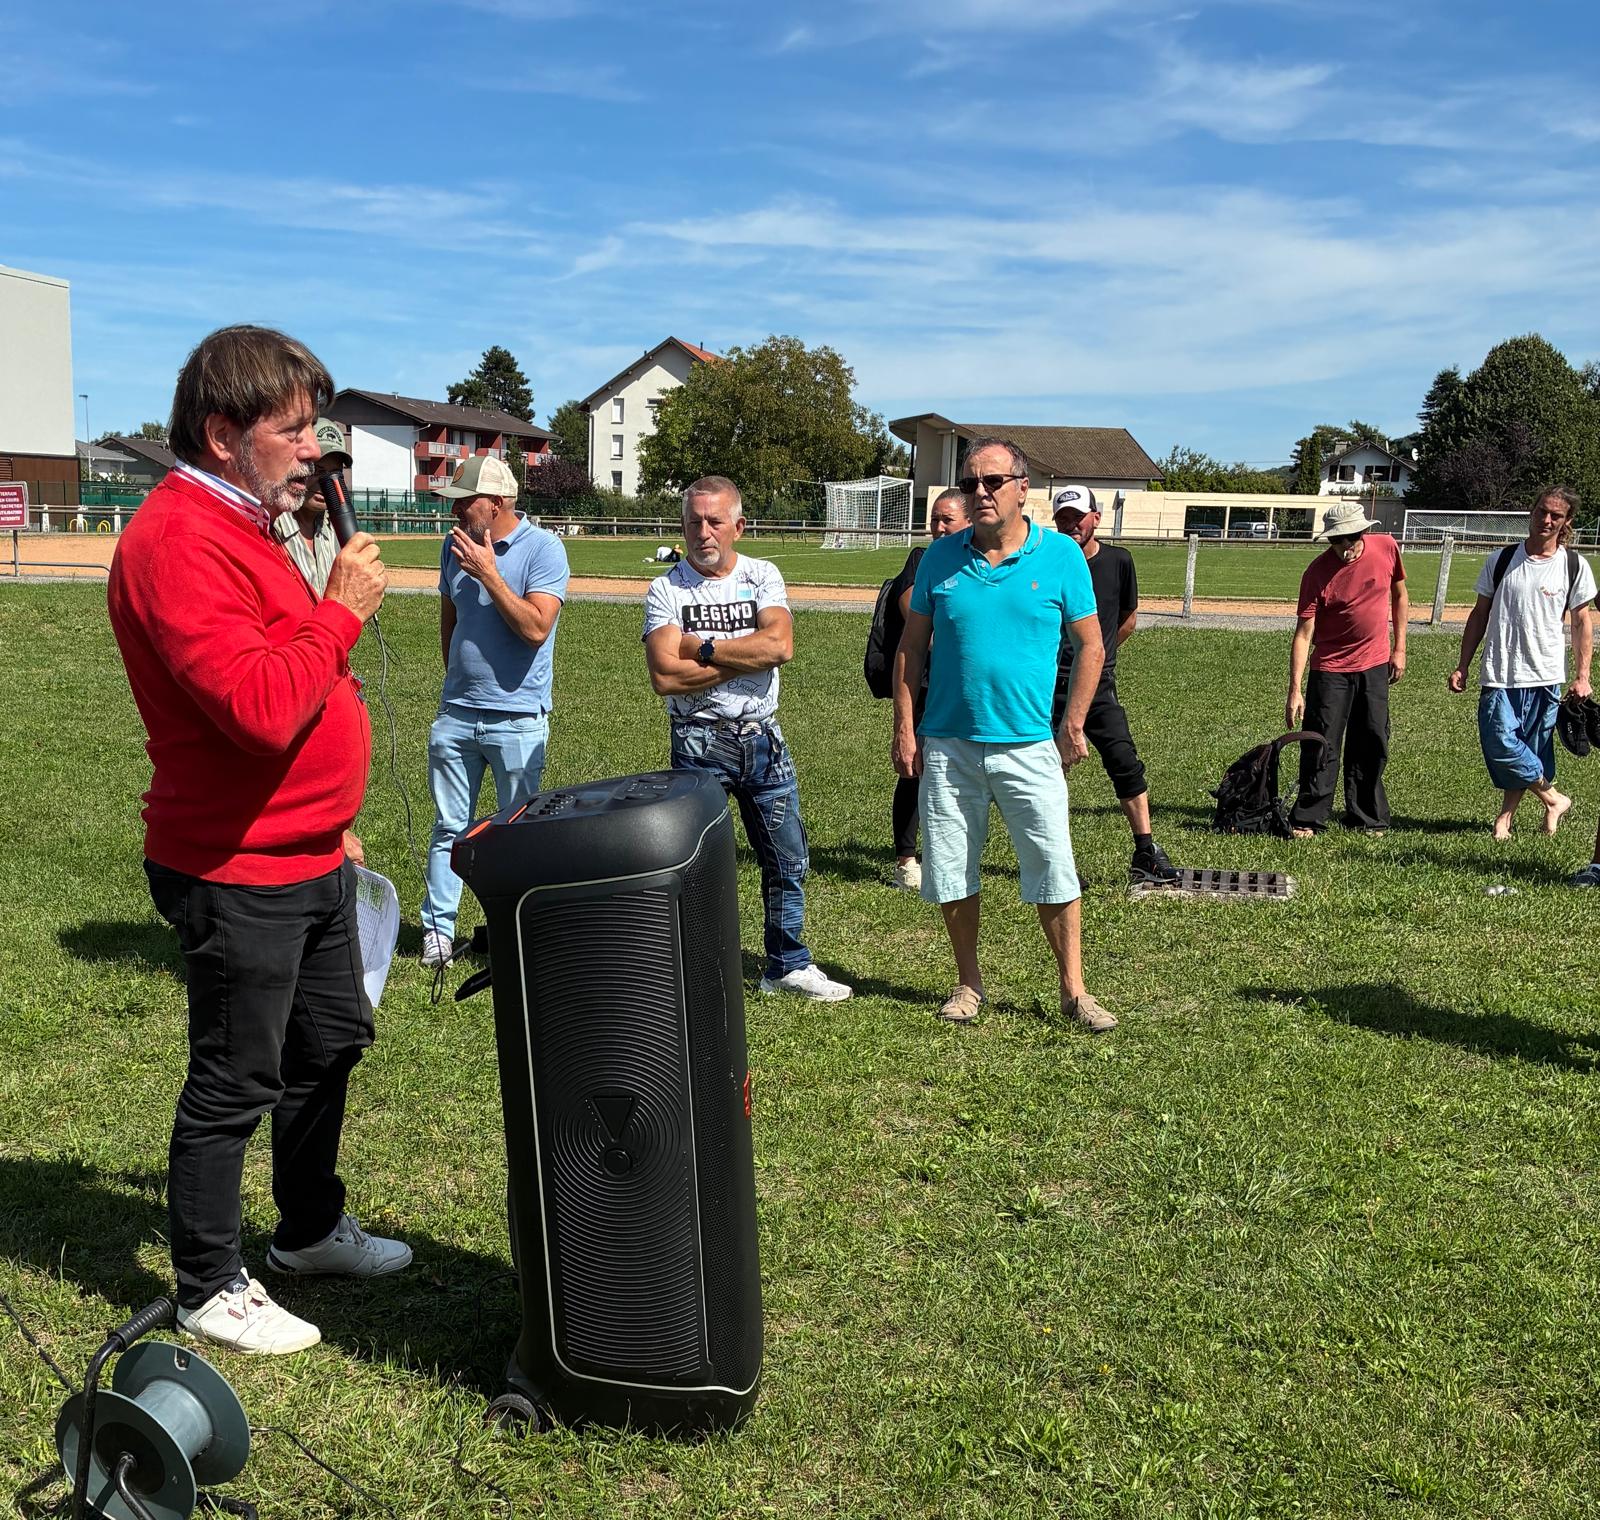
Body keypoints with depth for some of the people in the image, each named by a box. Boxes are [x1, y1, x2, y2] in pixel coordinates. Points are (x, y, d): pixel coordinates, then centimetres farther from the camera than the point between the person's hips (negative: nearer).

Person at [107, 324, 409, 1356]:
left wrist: (333, 823, 23)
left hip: (308, 859, 10)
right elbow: (261, 707, -33)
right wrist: (341, 611, -21)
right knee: (235, 1085, 4)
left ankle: (311, 1229, 41)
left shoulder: (243, 525, 13)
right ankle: (211, 1290, 22)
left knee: (332, 1042, 22)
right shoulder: (178, 541, -21)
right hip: (239, 875, -10)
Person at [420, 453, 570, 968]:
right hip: (456, 713, 5)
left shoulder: (543, 549, -10)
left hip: (517, 718, -5)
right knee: (449, 827, 9)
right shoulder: (455, 545, 7)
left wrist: (488, 573, -19)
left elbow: (536, 628, -21)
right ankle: (438, 928, 17)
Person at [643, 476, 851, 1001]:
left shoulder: (762, 577, 3)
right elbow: (665, 676, -16)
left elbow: (780, 645, -15)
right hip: (699, 743, -3)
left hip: (764, 740, 3)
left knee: (788, 860, 11)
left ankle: (787, 965, 27)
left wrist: (704, 647, -14)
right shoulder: (667, 589, -3)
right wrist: (745, 657, -13)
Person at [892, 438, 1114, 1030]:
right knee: (951, 873, 9)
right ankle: (968, 983, 25)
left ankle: (1073, 989, 13)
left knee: (1054, 870, 0)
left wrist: (1073, 725, -2)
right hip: (948, 745, 2)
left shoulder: (1061, 555, -2)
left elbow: (1089, 646, 3)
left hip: (1030, 746, -2)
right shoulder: (941, 557, 3)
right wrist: (904, 727, 1)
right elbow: (911, 646, 7)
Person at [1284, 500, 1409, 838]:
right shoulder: (1318, 573, -17)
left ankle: (1368, 819, 21)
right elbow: (1304, 634, -17)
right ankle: (1307, 819, 4)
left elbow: (1399, 596, 10)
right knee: (1321, 747, -4)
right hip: (1330, 668, -3)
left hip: (1375, 665, 3)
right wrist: (1295, 690, -23)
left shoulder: (1386, 548, -7)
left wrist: (1399, 649, 7)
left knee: (1373, 746, 9)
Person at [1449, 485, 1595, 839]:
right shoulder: (1501, 561, 4)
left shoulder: (1574, 566, 2)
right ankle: (1553, 799, 6)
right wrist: (1462, 666, 8)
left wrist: (1582, 676, 1)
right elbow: (1479, 614, 11)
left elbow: (1582, 622, 7)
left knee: (1529, 749, 3)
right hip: (1499, 675, 0)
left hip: (1545, 676, 0)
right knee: (1499, 741, -12)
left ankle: (1506, 816, 19)